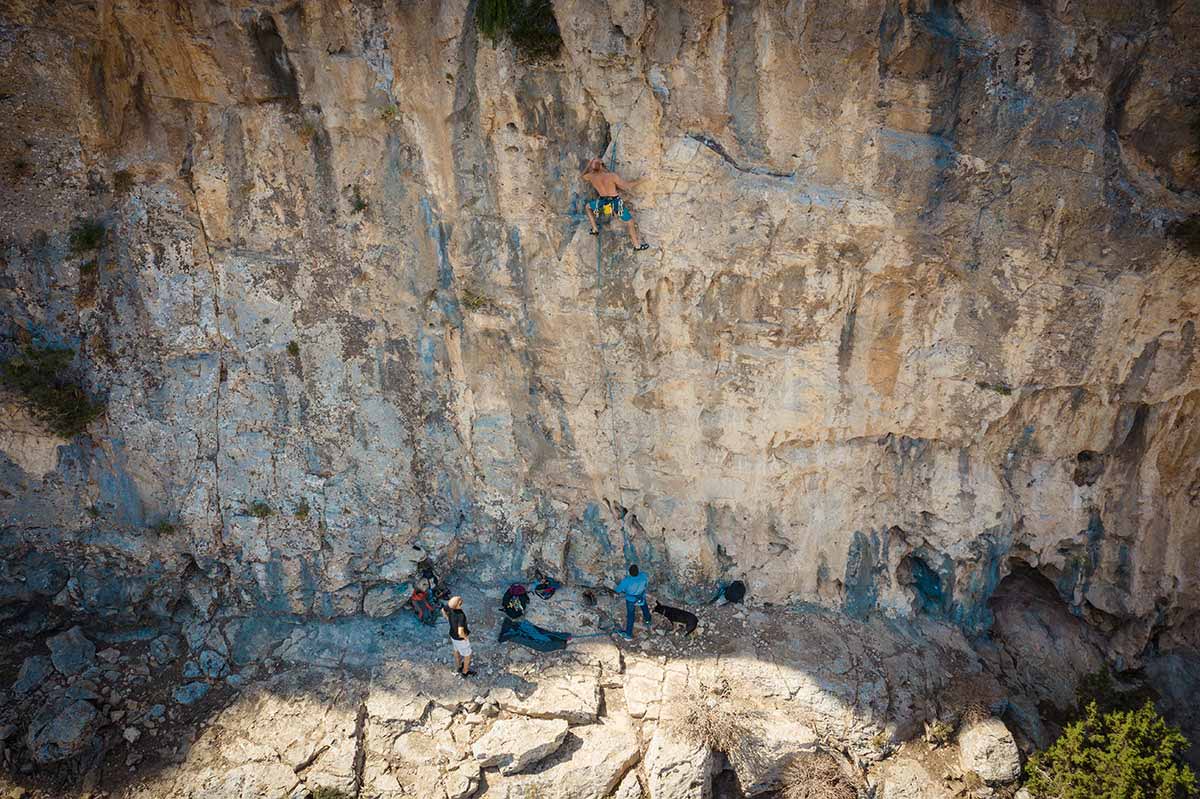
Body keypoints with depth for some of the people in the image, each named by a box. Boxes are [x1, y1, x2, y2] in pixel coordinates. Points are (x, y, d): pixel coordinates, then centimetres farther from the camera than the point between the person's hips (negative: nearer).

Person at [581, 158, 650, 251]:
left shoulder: (591, 176, -4)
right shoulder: (612, 175, -16)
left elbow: (582, 176, 20)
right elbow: (627, 186, -10)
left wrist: (588, 166, 28)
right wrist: (639, 181, 3)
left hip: (603, 202, 3)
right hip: (616, 201, -3)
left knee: (588, 207, 33)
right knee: (629, 222, 14)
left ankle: (595, 229, 29)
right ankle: (637, 245, 22)